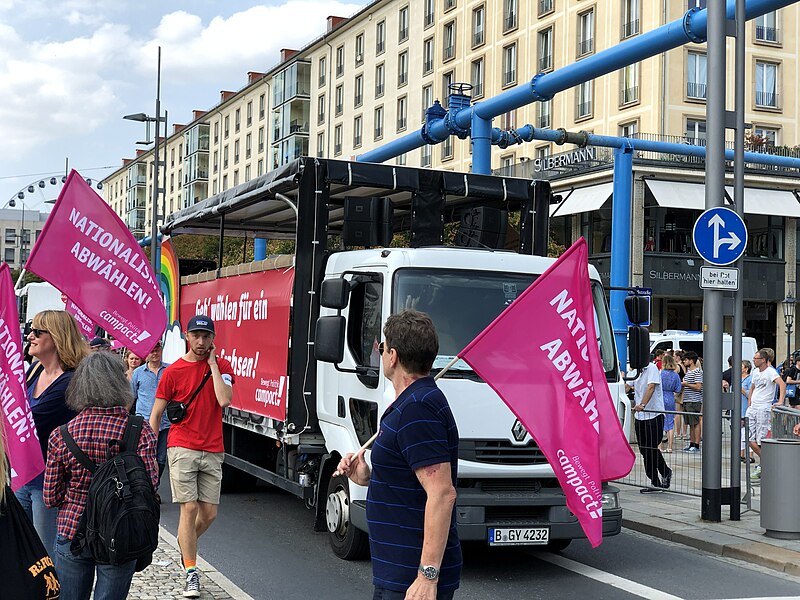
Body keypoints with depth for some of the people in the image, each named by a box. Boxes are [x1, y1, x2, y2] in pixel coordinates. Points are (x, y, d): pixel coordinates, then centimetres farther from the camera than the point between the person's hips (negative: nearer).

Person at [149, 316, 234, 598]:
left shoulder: (222, 367, 5)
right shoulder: (173, 371, 0)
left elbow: (224, 400, -14)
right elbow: (155, 415, 4)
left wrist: (212, 363, -9)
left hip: (212, 452, 3)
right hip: (182, 449, -2)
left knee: (209, 513, 6)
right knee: (189, 508, -8)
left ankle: (185, 544, 36)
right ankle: (191, 574, -1)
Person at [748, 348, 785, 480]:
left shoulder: (770, 371, -11)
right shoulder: (755, 371, 15)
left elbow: (782, 384, -25)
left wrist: (780, 401, -37)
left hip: (764, 408, -8)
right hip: (752, 408, 8)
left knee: (761, 440, -7)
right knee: (750, 439, 4)